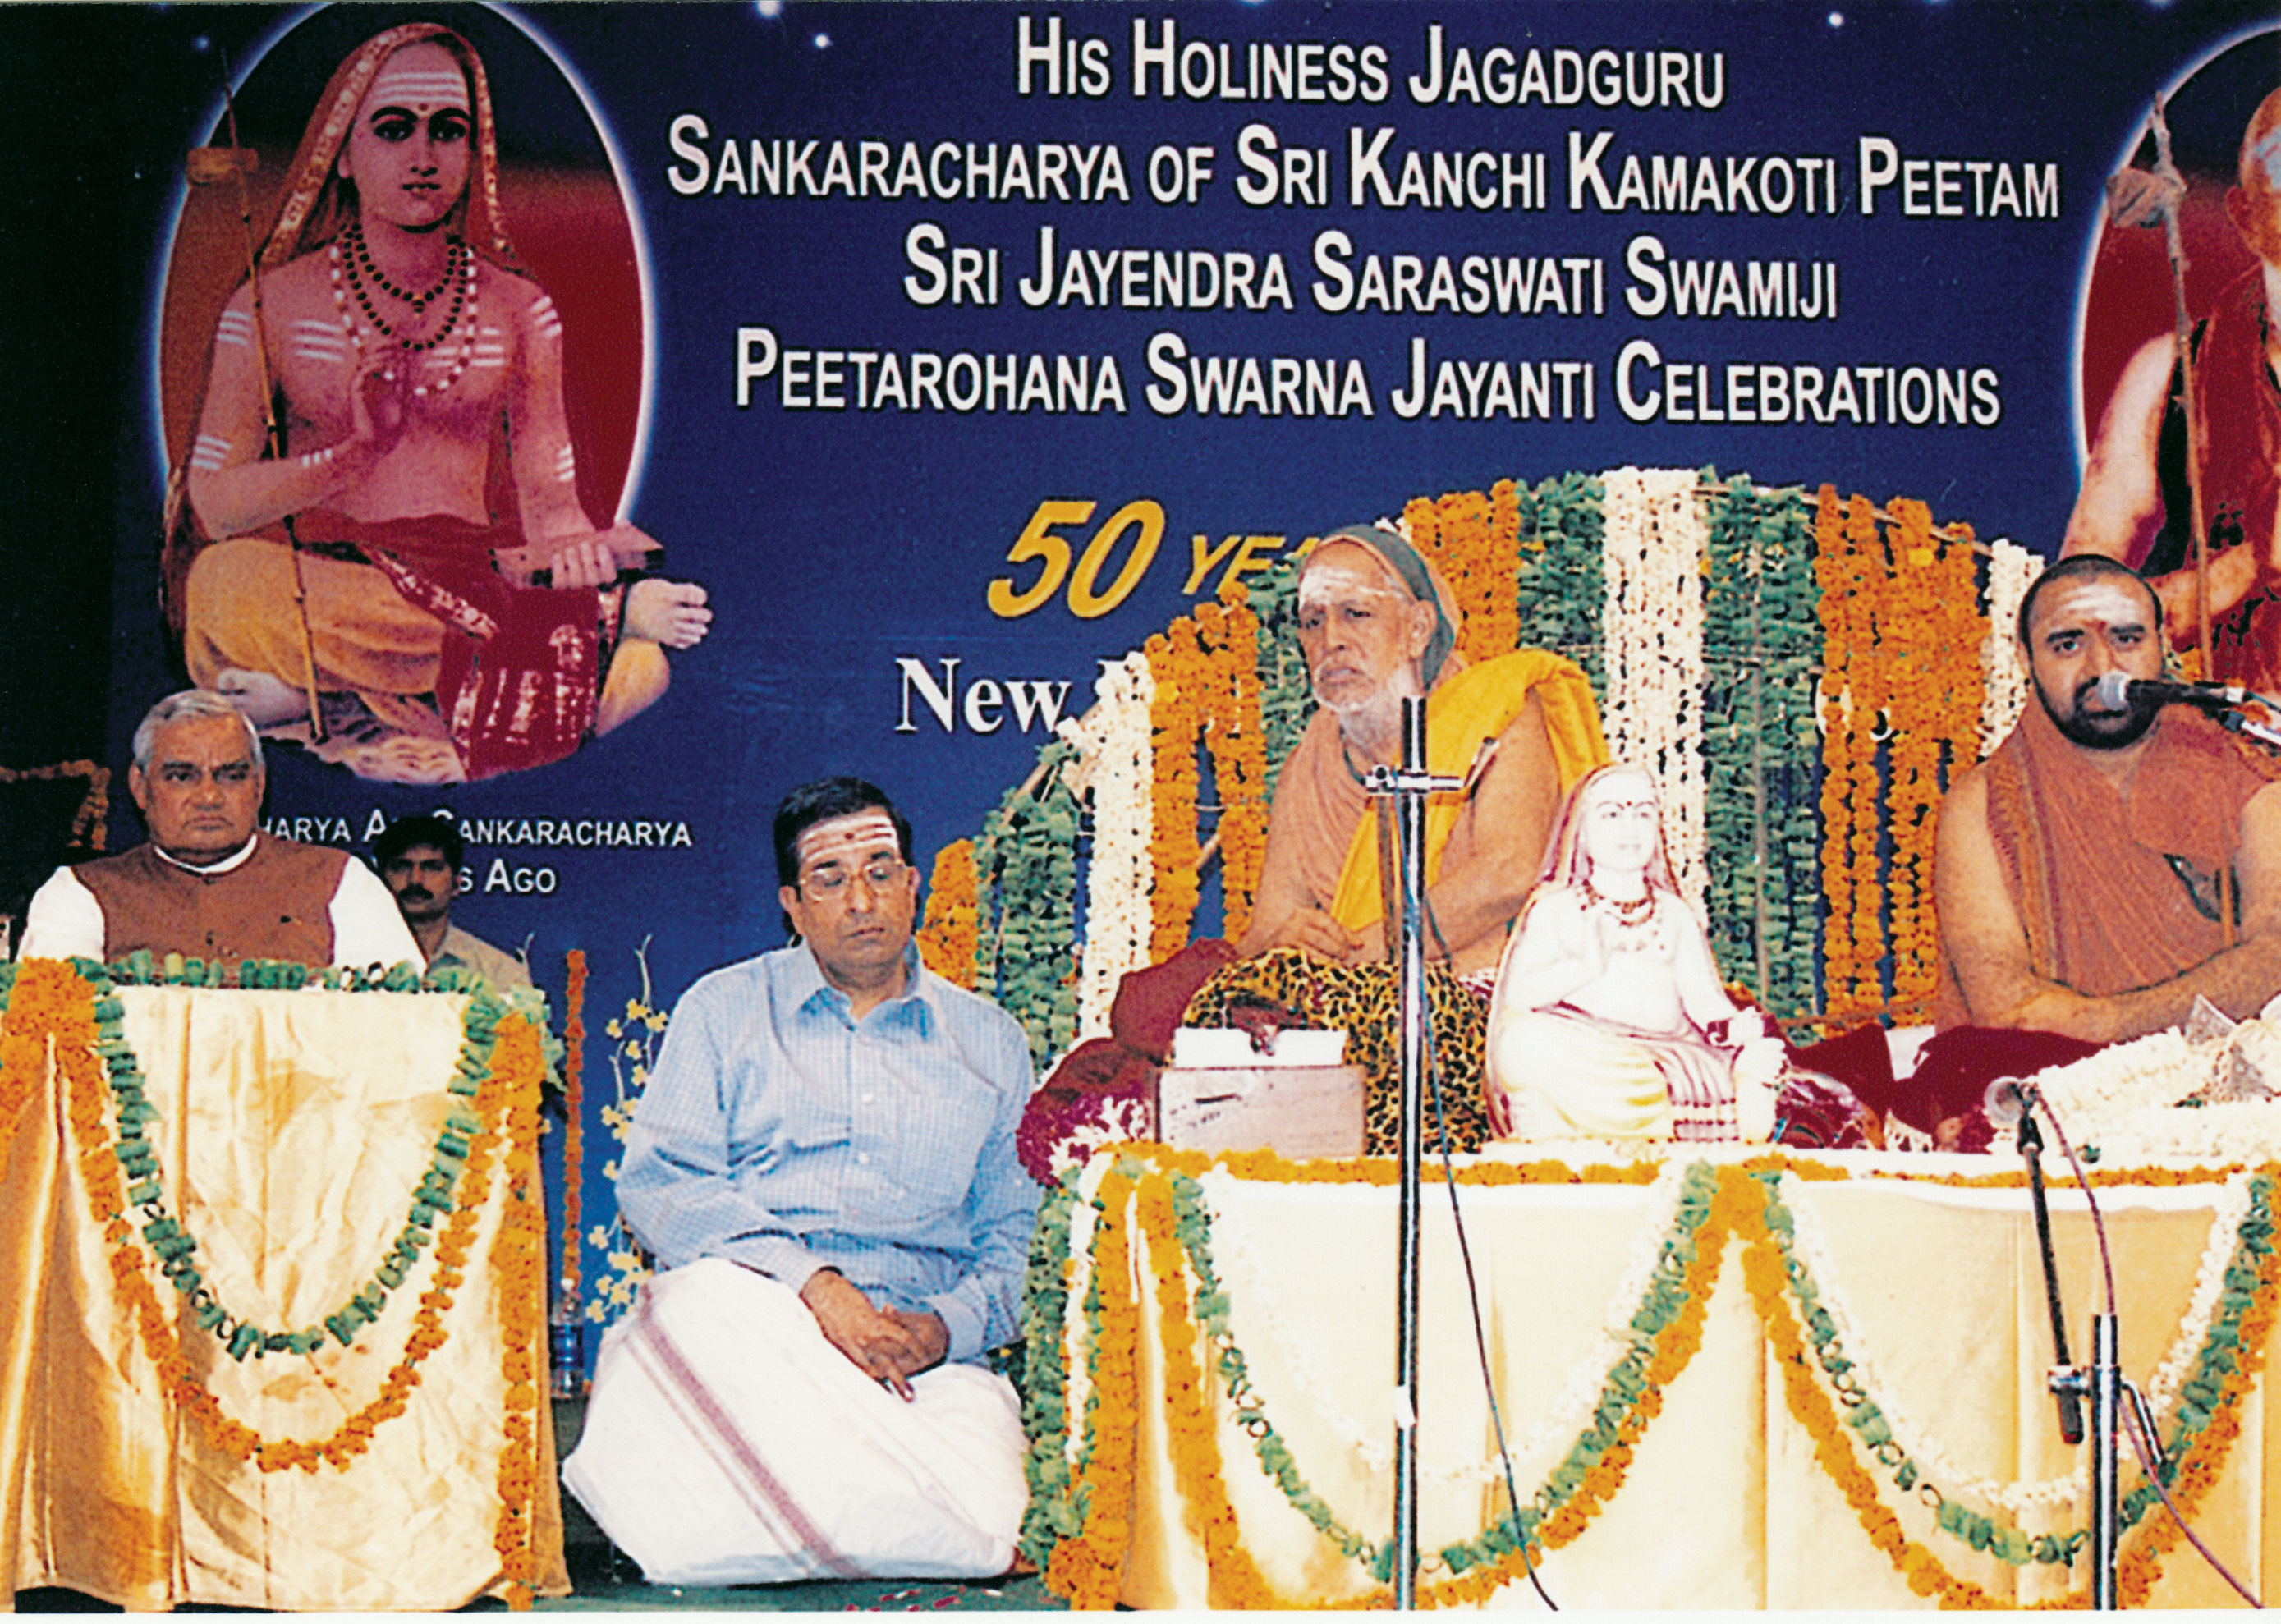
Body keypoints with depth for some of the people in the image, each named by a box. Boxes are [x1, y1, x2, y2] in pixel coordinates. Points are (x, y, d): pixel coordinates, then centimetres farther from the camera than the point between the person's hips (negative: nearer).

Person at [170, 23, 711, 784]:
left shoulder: (520, 310, 11)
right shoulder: (270, 305, 6)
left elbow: (548, 500, 9)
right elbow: (214, 500, 1)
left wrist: (581, 546, -15)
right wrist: (356, 451, -14)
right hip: (316, 576, 0)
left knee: (638, 665, -30)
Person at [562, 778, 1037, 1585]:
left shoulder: (990, 1042, 20)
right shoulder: (723, 1009, 15)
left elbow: (1021, 1235, 17)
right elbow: (657, 1184, 2)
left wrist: (945, 1328, -6)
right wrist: (812, 1283, -14)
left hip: (923, 1351, 2)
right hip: (746, 1309, -2)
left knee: (976, 1527, -30)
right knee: (703, 1300, -40)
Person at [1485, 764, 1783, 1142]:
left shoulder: (1675, 914, 24)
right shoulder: (1555, 907, 14)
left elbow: (1702, 997, 13)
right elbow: (1519, 992, -1)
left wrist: (1734, 1026, -10)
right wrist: (1585, 967, -17)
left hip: (1665, 1054, 3)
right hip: (1578, 1060, -2)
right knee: (1527, 1037, -38)